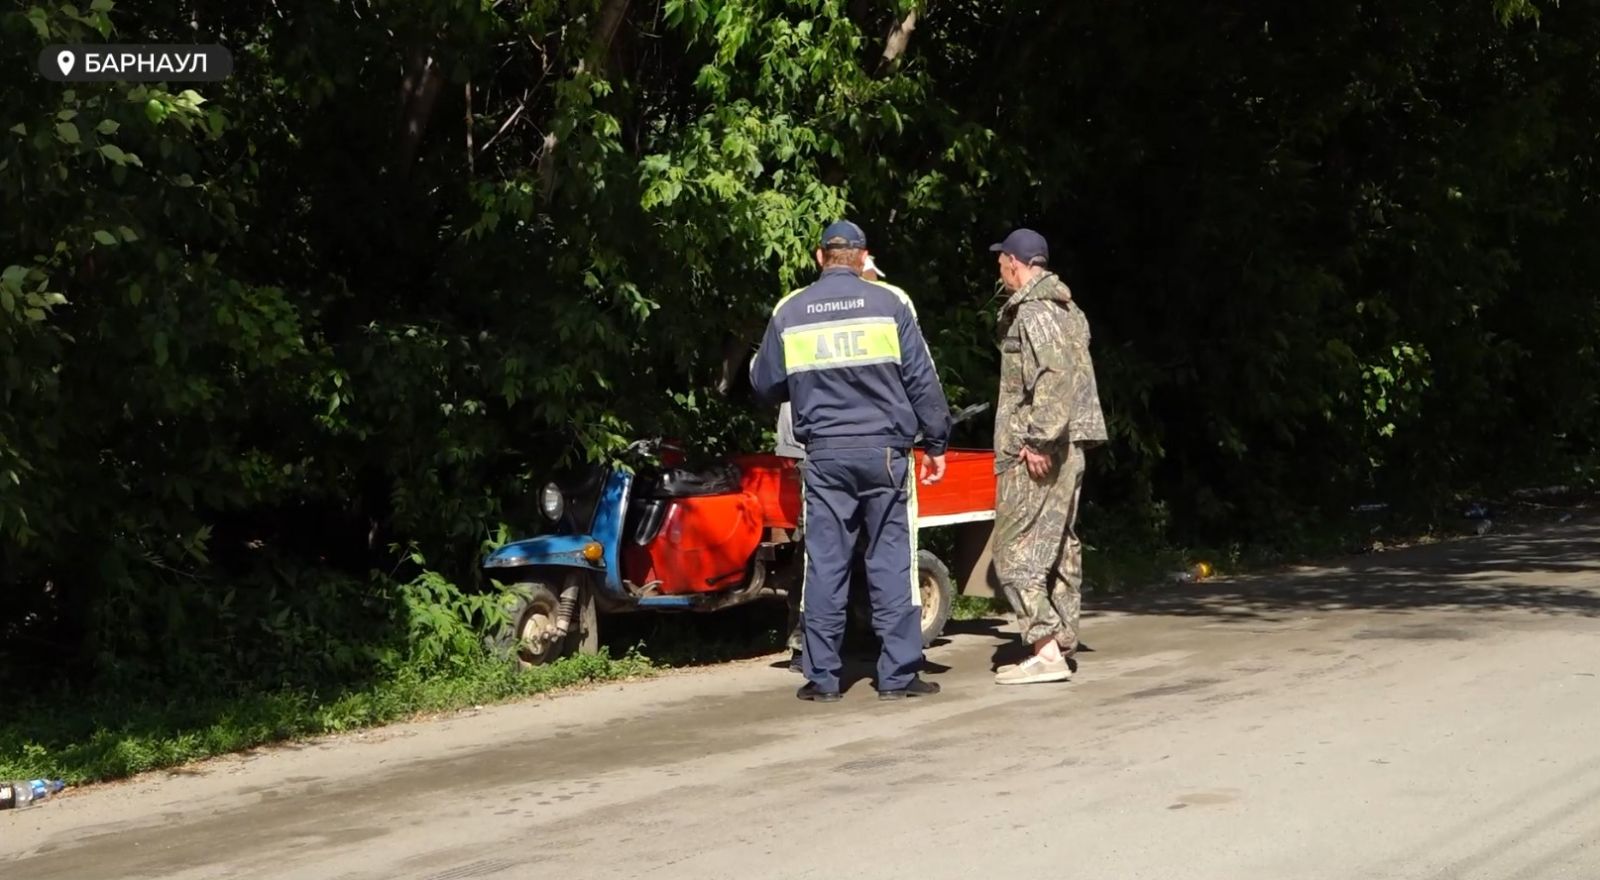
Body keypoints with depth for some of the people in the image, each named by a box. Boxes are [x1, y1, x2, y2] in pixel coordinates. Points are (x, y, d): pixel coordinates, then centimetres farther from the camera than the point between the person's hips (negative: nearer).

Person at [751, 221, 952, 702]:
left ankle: (821, 675, 7)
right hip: (884, 450, -2)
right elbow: (922, 380, -2)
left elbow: (764, 385, 12)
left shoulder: (789, 312, 4)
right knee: (892, 563, 2)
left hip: (824, 454, 2)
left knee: (825, 565, 6)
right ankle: (898, 673, 2)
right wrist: (937, 443, 6)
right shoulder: (889, 303, -2)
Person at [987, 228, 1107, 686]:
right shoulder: (1066, 310, 18)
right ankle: (1063, 643, 20)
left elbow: (1055, 377, -23)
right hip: (1067, 448, 10)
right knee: (1059, 546, 14)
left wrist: (1038, 440, -24)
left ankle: (1046, 649, -15)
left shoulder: (1033, 311, -13)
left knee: (1016, 550, -10)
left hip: (1035, 453, -10)